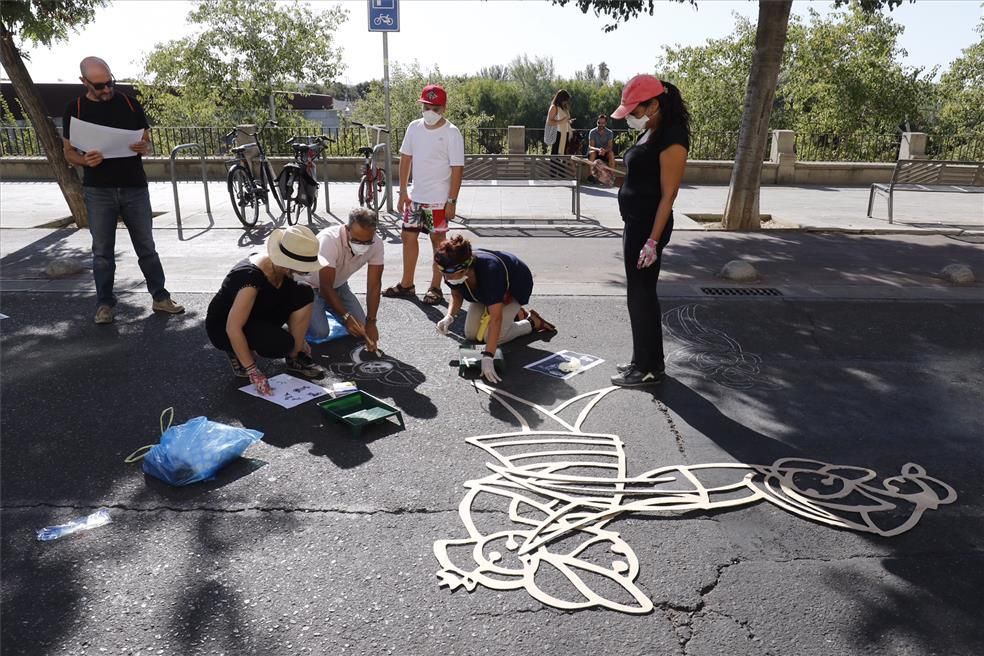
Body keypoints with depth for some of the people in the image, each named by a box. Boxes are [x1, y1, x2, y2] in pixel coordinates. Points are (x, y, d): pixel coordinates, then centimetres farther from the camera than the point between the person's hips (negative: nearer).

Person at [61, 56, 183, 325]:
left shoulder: (129, 103, 5)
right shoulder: (75, 109, 2)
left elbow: (147, 140, 10)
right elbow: (68, 152, 5)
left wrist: (144, 147, -14)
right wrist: (85, 160, -18)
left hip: (135, 187, 1)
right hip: (98, 191, -1)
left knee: (146, 246, 7)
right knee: (102, 251, 5)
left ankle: (160, 297, 14)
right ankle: (104, 303, 14)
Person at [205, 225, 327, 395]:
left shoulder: (281, 268, -11)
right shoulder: (251, 277, -34)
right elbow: (233, 328, -34)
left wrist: (299, 340, 10)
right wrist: (253, 371, -32)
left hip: (258, 317, 8)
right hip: (223, 328, -7)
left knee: (303, 294, -13)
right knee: (282, 343, -32)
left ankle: (295, 358, -1)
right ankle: (237, 352, -2)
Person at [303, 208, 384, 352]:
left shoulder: (376, 244, -23)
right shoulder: (329, 240, -36)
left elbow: (374, 285, -18)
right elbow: (326, 287, -32)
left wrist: (371, 322, -24)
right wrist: (346, 317, -37)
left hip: (338, 285, 5)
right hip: (311, 286, -5)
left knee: (360, 326, -6)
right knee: (320, 331, -20)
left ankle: (329, 308, 21)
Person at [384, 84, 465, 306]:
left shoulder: (451, 133, -11)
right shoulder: (414, 127, 5)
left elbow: (457, 169, -12)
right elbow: (406, 158, 11)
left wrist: (452, 201, -16)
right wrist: (403, 192, 7)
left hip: (438, 199, -6)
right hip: (415, 196, 6)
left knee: (438, 241, 4)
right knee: (408, 237, 11)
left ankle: (435, 288, 15)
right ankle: (406, 284, 25)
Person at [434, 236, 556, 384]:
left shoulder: (489, 270, -46)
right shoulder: (452, 271, -29)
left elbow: (496, 317, -49)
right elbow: (456, 295, -8)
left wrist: (487, 357, -55)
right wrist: (449, 316, -30)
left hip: (515, 287, -6)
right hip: (486, 291, 7)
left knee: (490, 336, -16)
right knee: (471, 334, 2)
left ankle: (532, 322, 7)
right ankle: (515, 314, 21)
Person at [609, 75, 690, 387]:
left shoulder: (671, 139, -17)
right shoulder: (649, 132, 11)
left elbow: (668, 194, -20)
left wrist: (653, 241, -22)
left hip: (649, 225, -10)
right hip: (636, 222, 10)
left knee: (641, 295, -2)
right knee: (641, 293, 15)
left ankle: (648, 368, 11)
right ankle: (647, 360, 26)